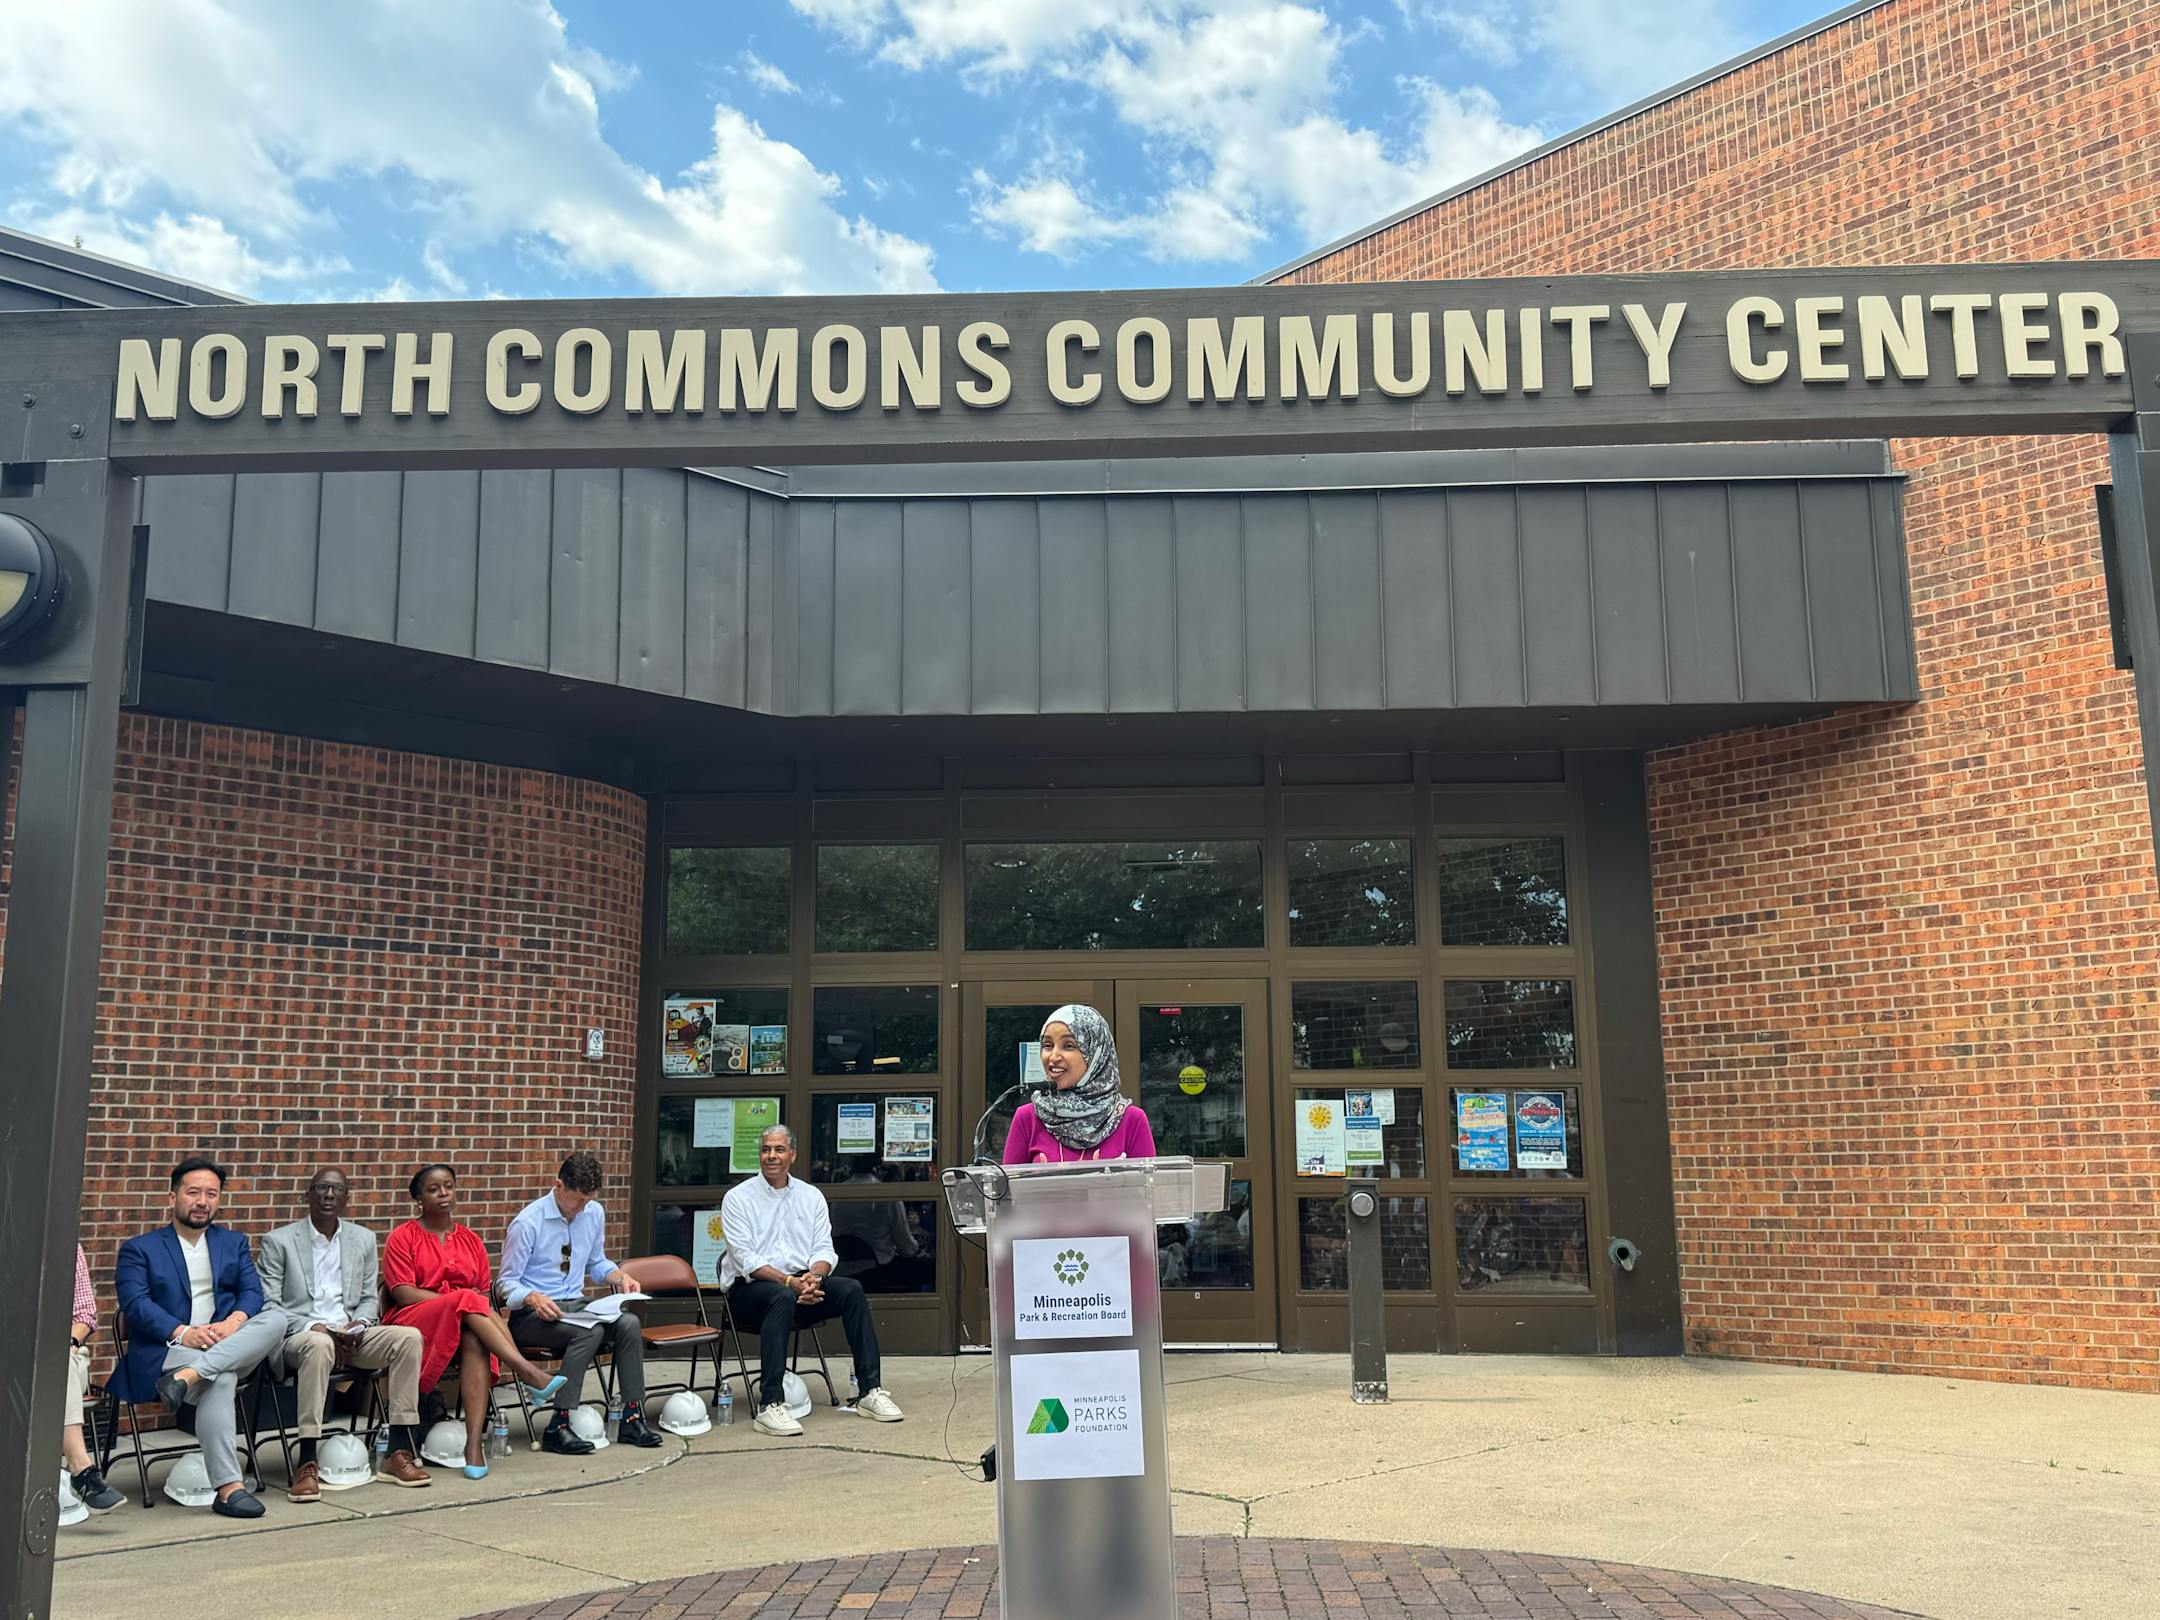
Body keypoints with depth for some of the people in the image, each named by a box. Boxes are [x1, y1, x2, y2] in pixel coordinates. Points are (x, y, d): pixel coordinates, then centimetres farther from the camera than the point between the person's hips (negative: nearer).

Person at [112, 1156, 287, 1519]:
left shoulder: (234, 1243, 22)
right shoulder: (139, 1250, 12)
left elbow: (252, 1291, 8)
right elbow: (135, 1304, -4)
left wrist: (234, 1322, -16)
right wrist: (183, 1333, -21)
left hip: (229, 1347, 4)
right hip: (165, 1352, -4)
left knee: (276, 1317, -27)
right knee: (220, 1378, -36)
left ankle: (189, 1376, -39)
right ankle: (227, 1488, -37)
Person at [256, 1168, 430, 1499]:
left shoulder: (363, 1239, 17)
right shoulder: (278, 1242, 4)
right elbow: (267, 1306, -3)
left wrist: (357, 1325, -6)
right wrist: (311, 1327, -17)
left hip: (350, 1335, 4)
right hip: (299, 1336, -4)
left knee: (409, 1337, -23)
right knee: (319, 1344, -41)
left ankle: (399, 1453, -22)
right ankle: (306, 1466, -40)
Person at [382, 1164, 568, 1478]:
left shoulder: (471, 1240, 20)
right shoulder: (403, 1237, 7)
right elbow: (402, 1292, -6)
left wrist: (480, 1306, -11)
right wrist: (457, 1299, -16)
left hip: (467, 1322, 3)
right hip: (413, 1321, -3)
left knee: (476, 1343, -35)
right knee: (468, 1301, -34)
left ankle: (475, 1443, -47)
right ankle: (527, 1372, -42)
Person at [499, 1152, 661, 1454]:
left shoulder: (593, 1213, 7)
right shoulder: (528, 1222, -12)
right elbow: (507, 1283, -8)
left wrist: (620, 1276, 1)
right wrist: (534, 1298, -29)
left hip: (576, 1305, 6)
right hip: (532, 1315, -6)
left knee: (628, 1322, -24)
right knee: (591, 1332, -34)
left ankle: (632, 1418, -19)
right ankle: (558, 1427, -31)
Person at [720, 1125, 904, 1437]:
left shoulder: (811, 1196, 12)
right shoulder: (738, 1198, -1)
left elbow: (824, 1249, 5)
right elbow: (746, 1259, -11)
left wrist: (814, 1276, -18)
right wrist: (788, 1281, -23)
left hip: (802, 1284, 4)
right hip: (749, 1289, -4)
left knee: (851, 1289, -22)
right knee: (782, 1297, -38)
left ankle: (869, 1392, -21)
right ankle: (769, 1404, -40)